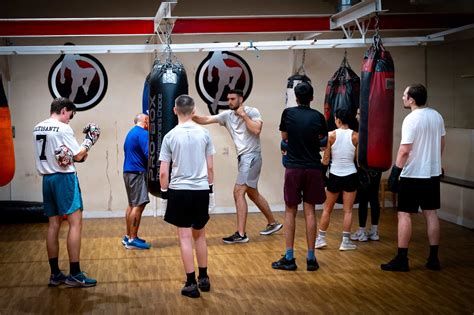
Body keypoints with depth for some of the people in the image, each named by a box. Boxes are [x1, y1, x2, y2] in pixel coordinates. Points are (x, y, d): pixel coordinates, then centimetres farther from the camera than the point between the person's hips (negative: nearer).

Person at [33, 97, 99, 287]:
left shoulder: (37, 129, 11)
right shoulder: (63, 128, -12)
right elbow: (78, 156, -9)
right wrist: (90, 140, 5)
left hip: (47, 178, 8)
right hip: (64, 178, -8)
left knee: (53, 225, 10)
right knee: (75, 223, -6)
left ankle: (55, 274, 13)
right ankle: (75, 274, -6)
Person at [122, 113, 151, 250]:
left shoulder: (131, 133, 17)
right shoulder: (143, 133, -12)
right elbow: (149, 154, -20)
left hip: (128, 171, 10)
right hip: (137, 173, -10)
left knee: (132, 204, 14)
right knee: (139, 205, -9)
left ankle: (128, 236, 19)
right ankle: (133, 239, -9)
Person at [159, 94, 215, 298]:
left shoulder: (170, 136, -6)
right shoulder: (204, 133, -1)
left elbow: (163, 172, -5)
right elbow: (210, 167, 4)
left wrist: (164, 193, 7)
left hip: (179, 191, -2)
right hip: (201, 190, 2)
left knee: (185, 237, 2)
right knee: (199, 235, 18)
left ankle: (191, 284, 3)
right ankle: (203, 278, 26)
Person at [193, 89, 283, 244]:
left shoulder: (252, 112, -7)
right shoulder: (227, 115, 7)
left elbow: (256, 130, -22)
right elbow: (206, 120, 0)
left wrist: (243, 115, -14)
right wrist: (192, 116, -17)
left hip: (251, 156, -8)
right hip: (243, 157, 8)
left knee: (238, 192, -14)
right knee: (252, 193, 17)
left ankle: (241, 234, -12)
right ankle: (273, 223, 33)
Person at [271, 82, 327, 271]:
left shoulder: (288, 113, -3)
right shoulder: (318, 117, -1)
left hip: (293, 168, -1)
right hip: (313, 168, 1)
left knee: (290, 211, 7)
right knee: (309, 212, 6)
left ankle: (289, 258, 7)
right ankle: (311, 258, 8)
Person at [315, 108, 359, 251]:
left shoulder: (331, 135, -7)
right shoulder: (356, 136, -5)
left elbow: (326, 160, -4)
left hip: (334, 175, 0)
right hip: (350, 175, 0)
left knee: (327, 209, 13)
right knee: (348, 210, 6)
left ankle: (321, 238, 17)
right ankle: (345, 241, 8)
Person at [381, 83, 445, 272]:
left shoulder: (411, 120, -17)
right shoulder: (436, 116, 5)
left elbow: (404, 151, -20)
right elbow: (441, 143, 15)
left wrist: (395, 173, -14)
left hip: (413, 174, -7)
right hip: (432, 173, 7)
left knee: (404, 214, 0)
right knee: (431, 213, 11)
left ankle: (402, 260, 2)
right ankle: (433, 258, 15)